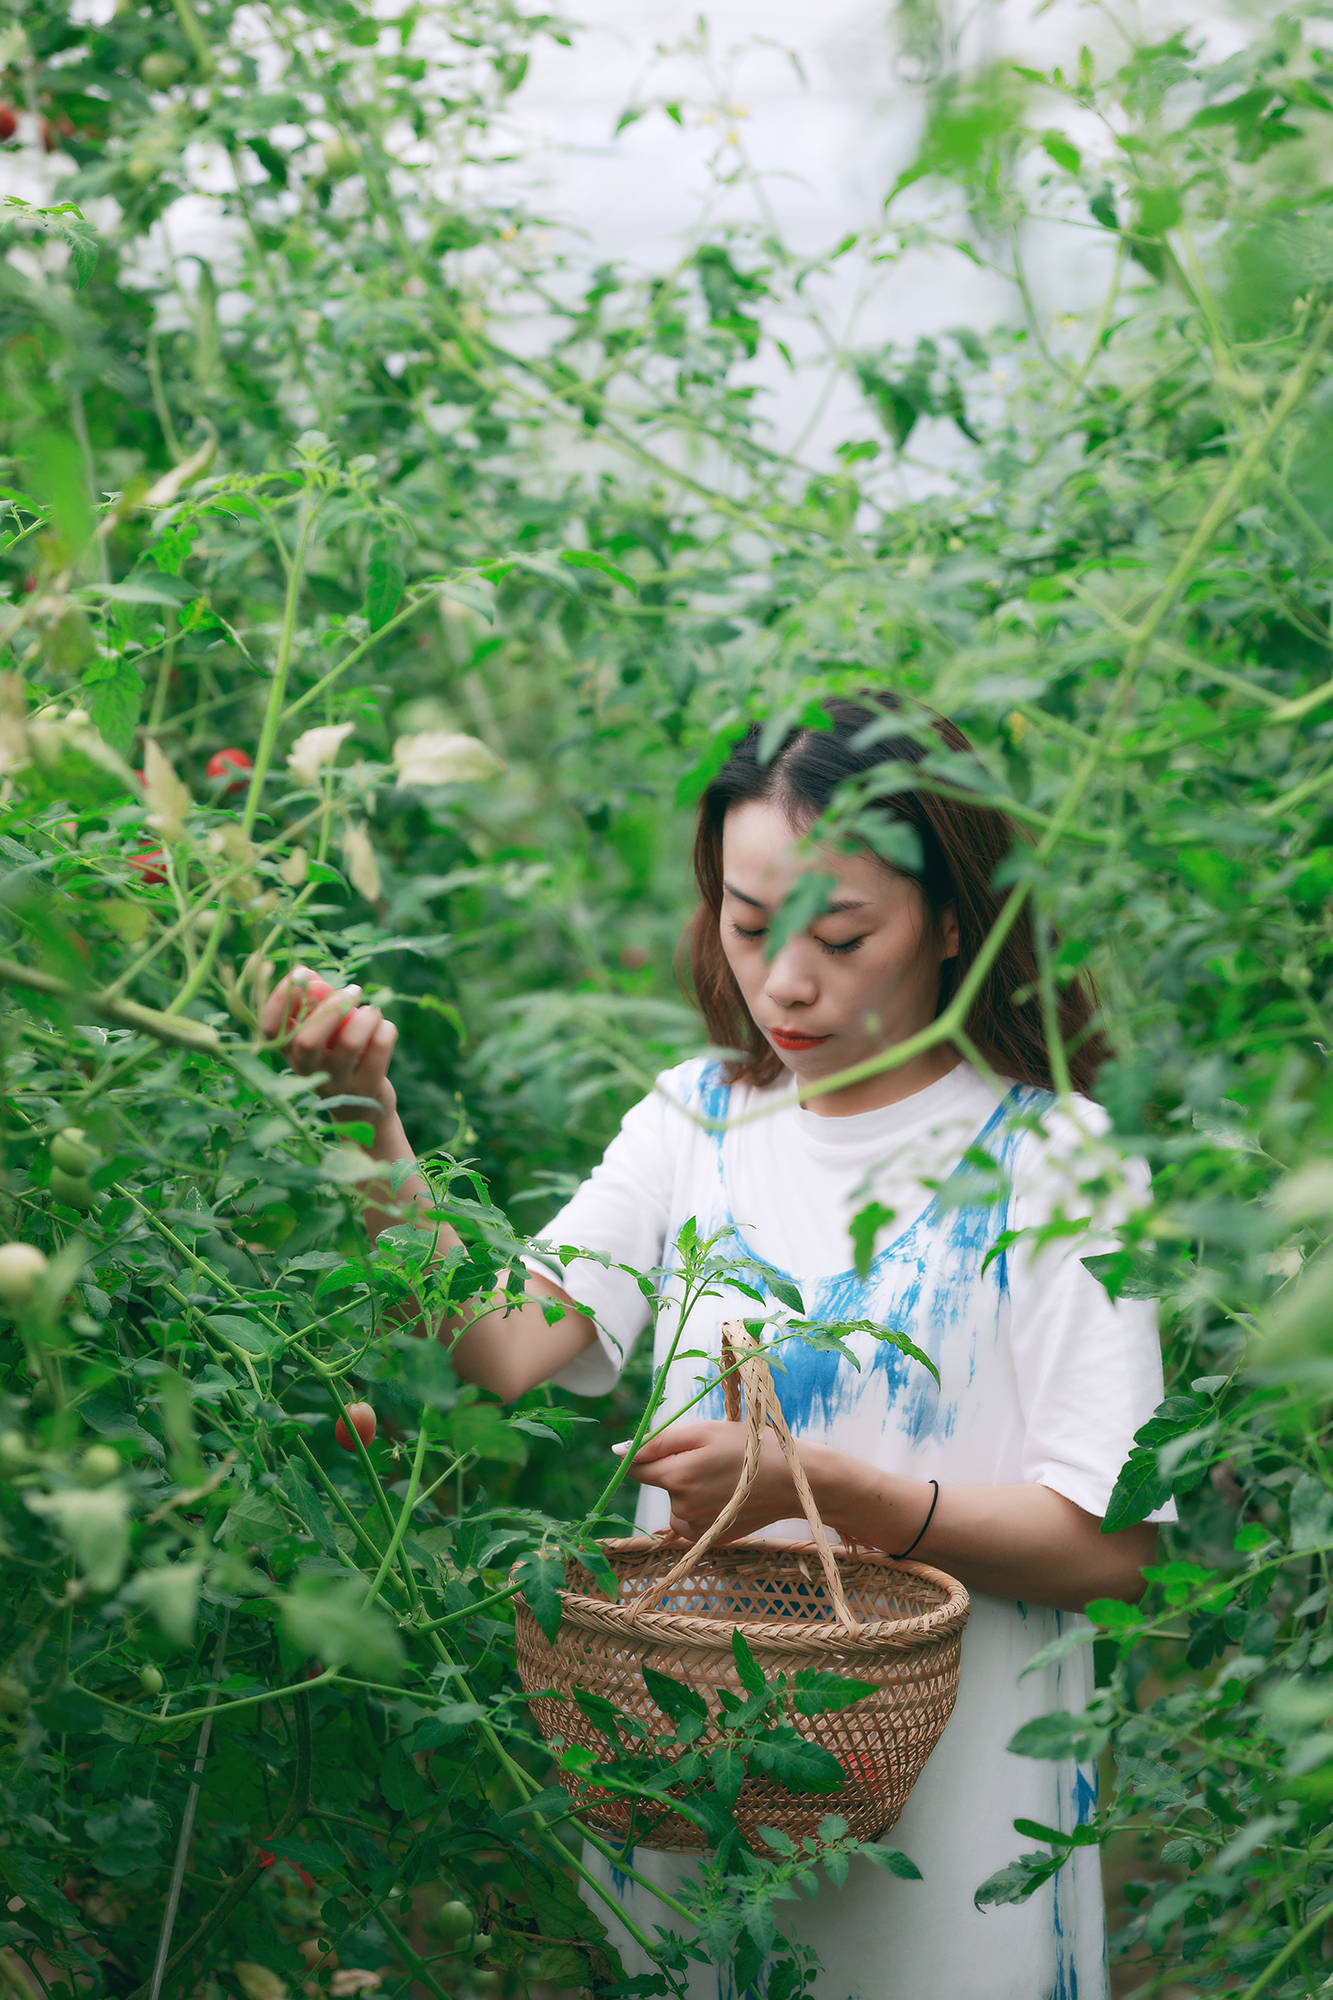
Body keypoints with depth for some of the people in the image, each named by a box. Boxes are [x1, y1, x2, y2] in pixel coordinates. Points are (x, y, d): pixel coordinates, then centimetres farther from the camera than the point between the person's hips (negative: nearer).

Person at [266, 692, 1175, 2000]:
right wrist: (369, 1119, -21)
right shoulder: (696, 1119, 3)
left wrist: (822, 1486, -25)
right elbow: (497, 1349, -10)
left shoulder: (1052, 1159, -10)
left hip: (942, 1804, -3)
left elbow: (1109, 1544, -14)